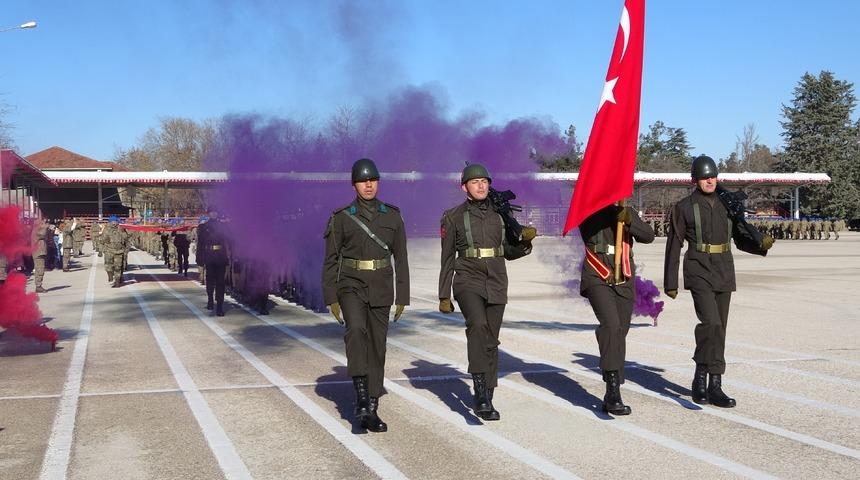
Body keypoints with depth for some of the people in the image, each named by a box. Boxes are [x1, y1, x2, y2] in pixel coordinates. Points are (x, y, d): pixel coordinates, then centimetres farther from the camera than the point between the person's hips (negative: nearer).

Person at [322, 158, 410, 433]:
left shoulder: (393, 216, 3)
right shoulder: (341, 218, -2)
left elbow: (401, 259, 4)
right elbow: (331, 260, -1)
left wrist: (402, 297, 0)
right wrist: (331, 299, -7)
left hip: (381, 290, 2)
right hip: (351, 286, -2)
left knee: (377, 347, 4)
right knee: (356, 330, -29)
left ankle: (370, 410, 13)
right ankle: (362, 396, -24)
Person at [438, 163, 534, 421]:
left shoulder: (499, 214, 10)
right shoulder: (454, 216, 2)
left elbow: (510, 252, 17)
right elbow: (447, 258, 5)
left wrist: (526, 241, -4)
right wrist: (444, 296, 3)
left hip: (496, 283, 4)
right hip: (468, 280, -3)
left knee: (491, 341, 6)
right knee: (478, 324, -30)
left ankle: (485, 400, 16)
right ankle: (480, 388, -28)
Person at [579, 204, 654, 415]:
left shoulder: (628, 213, 13)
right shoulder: (588, 213, 5)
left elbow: (648, 236, 3)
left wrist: (629, 220, -15)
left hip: (624, 281, 4)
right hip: (597, 279, -4)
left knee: (620, 333, 5)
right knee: (611, 324, -25)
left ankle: (612, 397, 15)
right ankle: (613, 389, -26)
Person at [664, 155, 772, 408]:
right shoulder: (684, 207, -2)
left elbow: (740, 240, 14)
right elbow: (674, 247, -1)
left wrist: (761, 245, -8)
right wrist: (670, 283, -3)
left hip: (724, 273, 5)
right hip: (699, 272, -5)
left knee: (718, 328, 8)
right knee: (711, 323, -21)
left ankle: (702, 380, 19)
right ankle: (714, 385, -12)